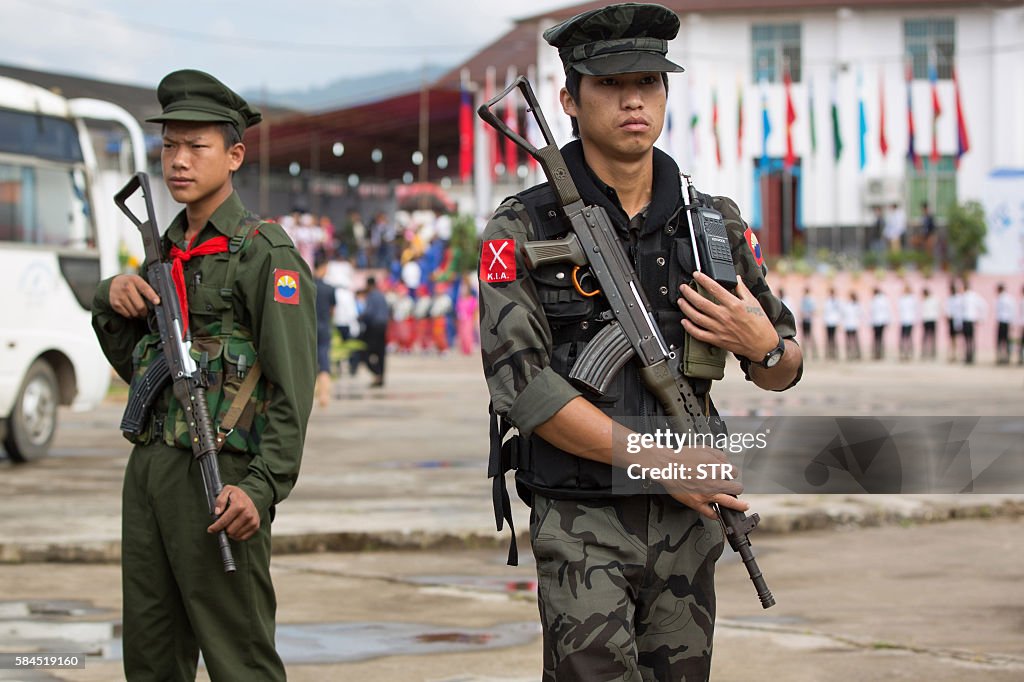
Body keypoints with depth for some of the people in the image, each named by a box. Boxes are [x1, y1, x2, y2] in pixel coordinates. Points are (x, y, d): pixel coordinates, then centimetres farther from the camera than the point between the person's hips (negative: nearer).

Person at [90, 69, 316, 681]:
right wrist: (111, 302, 3)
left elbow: (294, 383, -14)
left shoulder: (265, 252, -8)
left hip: (218, 476, -8)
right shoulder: (166, 249, 17)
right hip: (150, 469, 8)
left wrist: (264, 486, -23)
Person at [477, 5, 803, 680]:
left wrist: (763, 344, -11)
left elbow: (784, 371, 14)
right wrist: (660, 460, -15)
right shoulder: (524, 229, -4)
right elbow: (520, 383, -13)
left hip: (687, 519, 4)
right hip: (581, 525, -4)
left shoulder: (715, 222, 7)